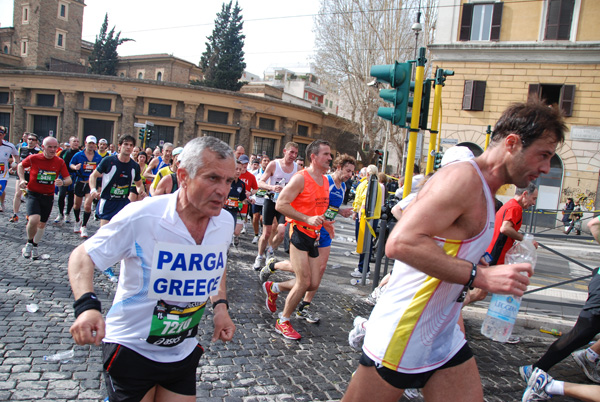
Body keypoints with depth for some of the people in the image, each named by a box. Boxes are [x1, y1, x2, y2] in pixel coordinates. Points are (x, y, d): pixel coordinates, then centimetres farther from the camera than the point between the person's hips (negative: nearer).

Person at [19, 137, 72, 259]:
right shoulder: (33, 158, -10)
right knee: (34, 219, -24)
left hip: (48, 196, 3)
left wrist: (63, 182, -26)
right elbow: (20, 166, 11)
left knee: (42, 224, 13)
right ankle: (29, 243, 3)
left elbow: (69, 179, -3)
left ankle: (35, 246, 37)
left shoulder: (60, 162, -5)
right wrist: (22, 179, -2)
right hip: (33, 194, -3)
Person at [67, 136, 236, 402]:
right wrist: (86, 305, -30)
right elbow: (82, 256, -14)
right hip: (131, 348, -4)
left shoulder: (225, 223, -8)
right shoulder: (141, 216, -24)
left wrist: (220, 305, -1)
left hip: (183, 351, 5)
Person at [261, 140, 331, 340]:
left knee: (313, 284, 9)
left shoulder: (325, 181, 13)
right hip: (299, 233, -8)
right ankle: (283, 322, 11)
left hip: (314, 236, 8)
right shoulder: (301, 178, -13)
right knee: (304, 282, -9)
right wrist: (308, 219, -25)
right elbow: (281, 204, -19)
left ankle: (273, 288, 31)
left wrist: (324, 221, 9)